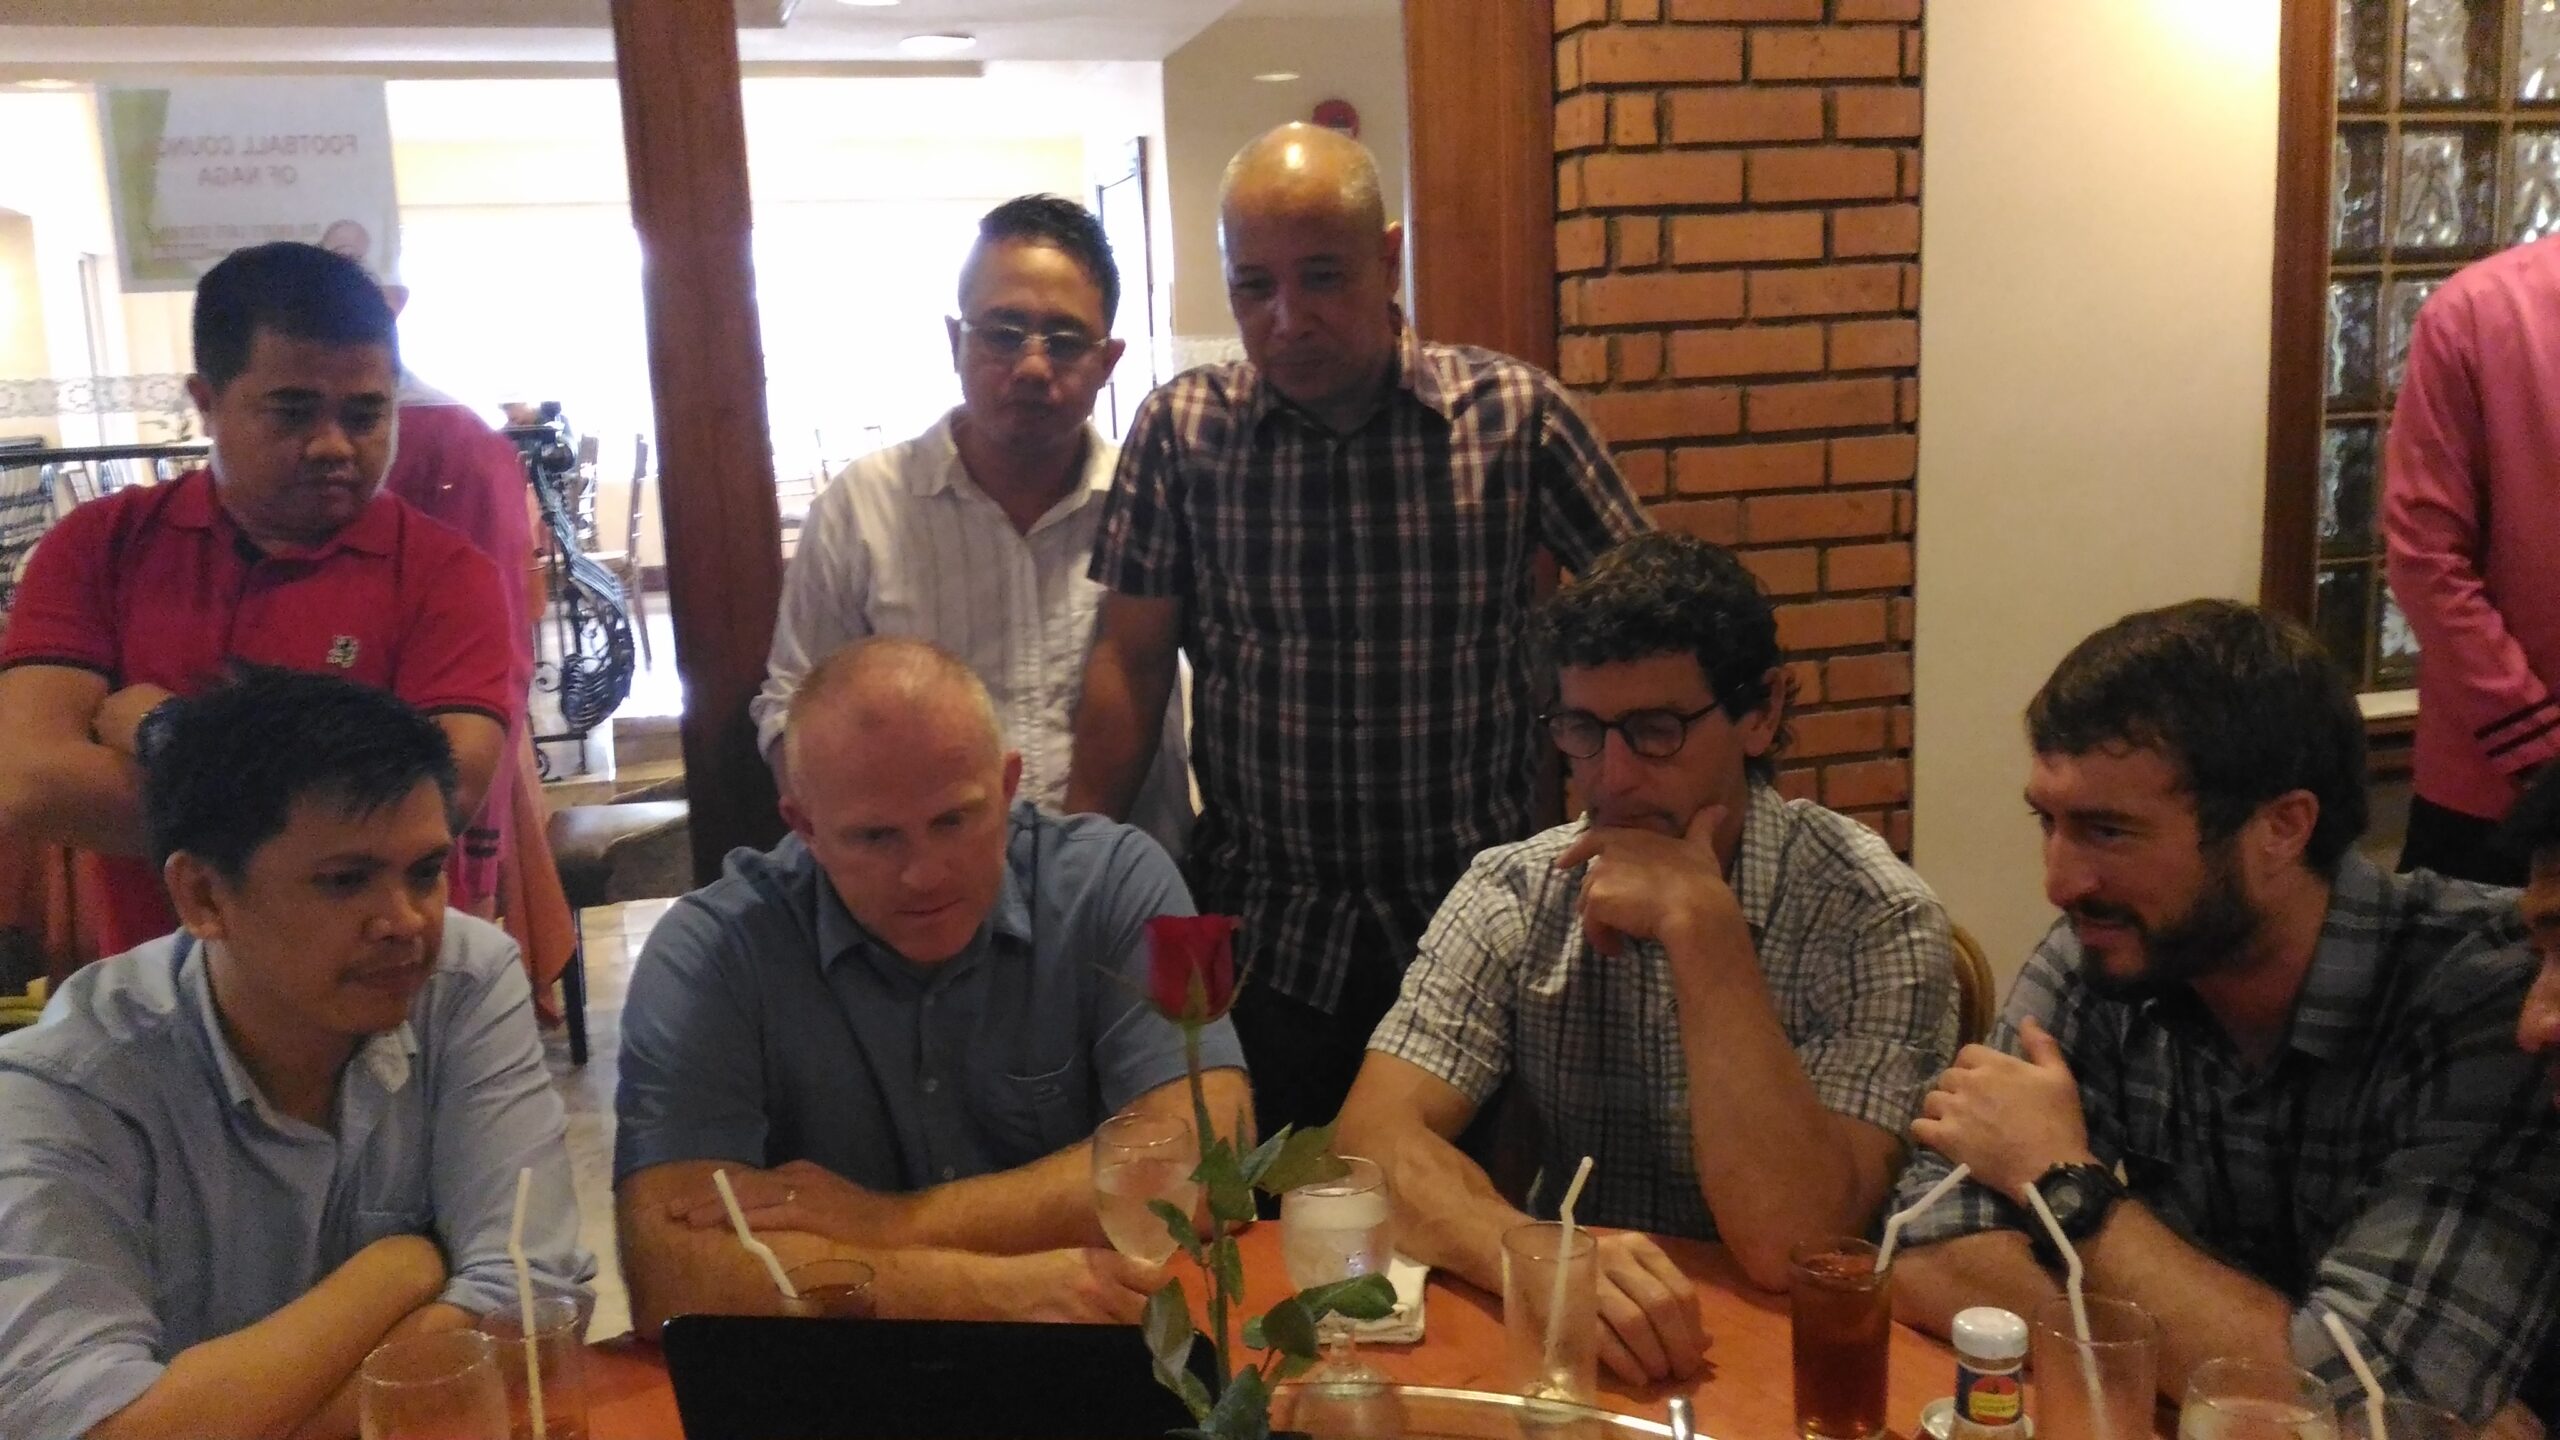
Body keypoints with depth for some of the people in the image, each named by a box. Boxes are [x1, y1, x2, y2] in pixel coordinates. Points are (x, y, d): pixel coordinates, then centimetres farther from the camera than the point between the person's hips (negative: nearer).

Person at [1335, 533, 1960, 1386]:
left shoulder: (1873, 919, -12)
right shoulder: (1512, 896, -3)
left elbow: (1792, 1249, -20)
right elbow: (1378, 1137, -13)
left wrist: (1700, 925, -24)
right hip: (1572, 1346, 2)